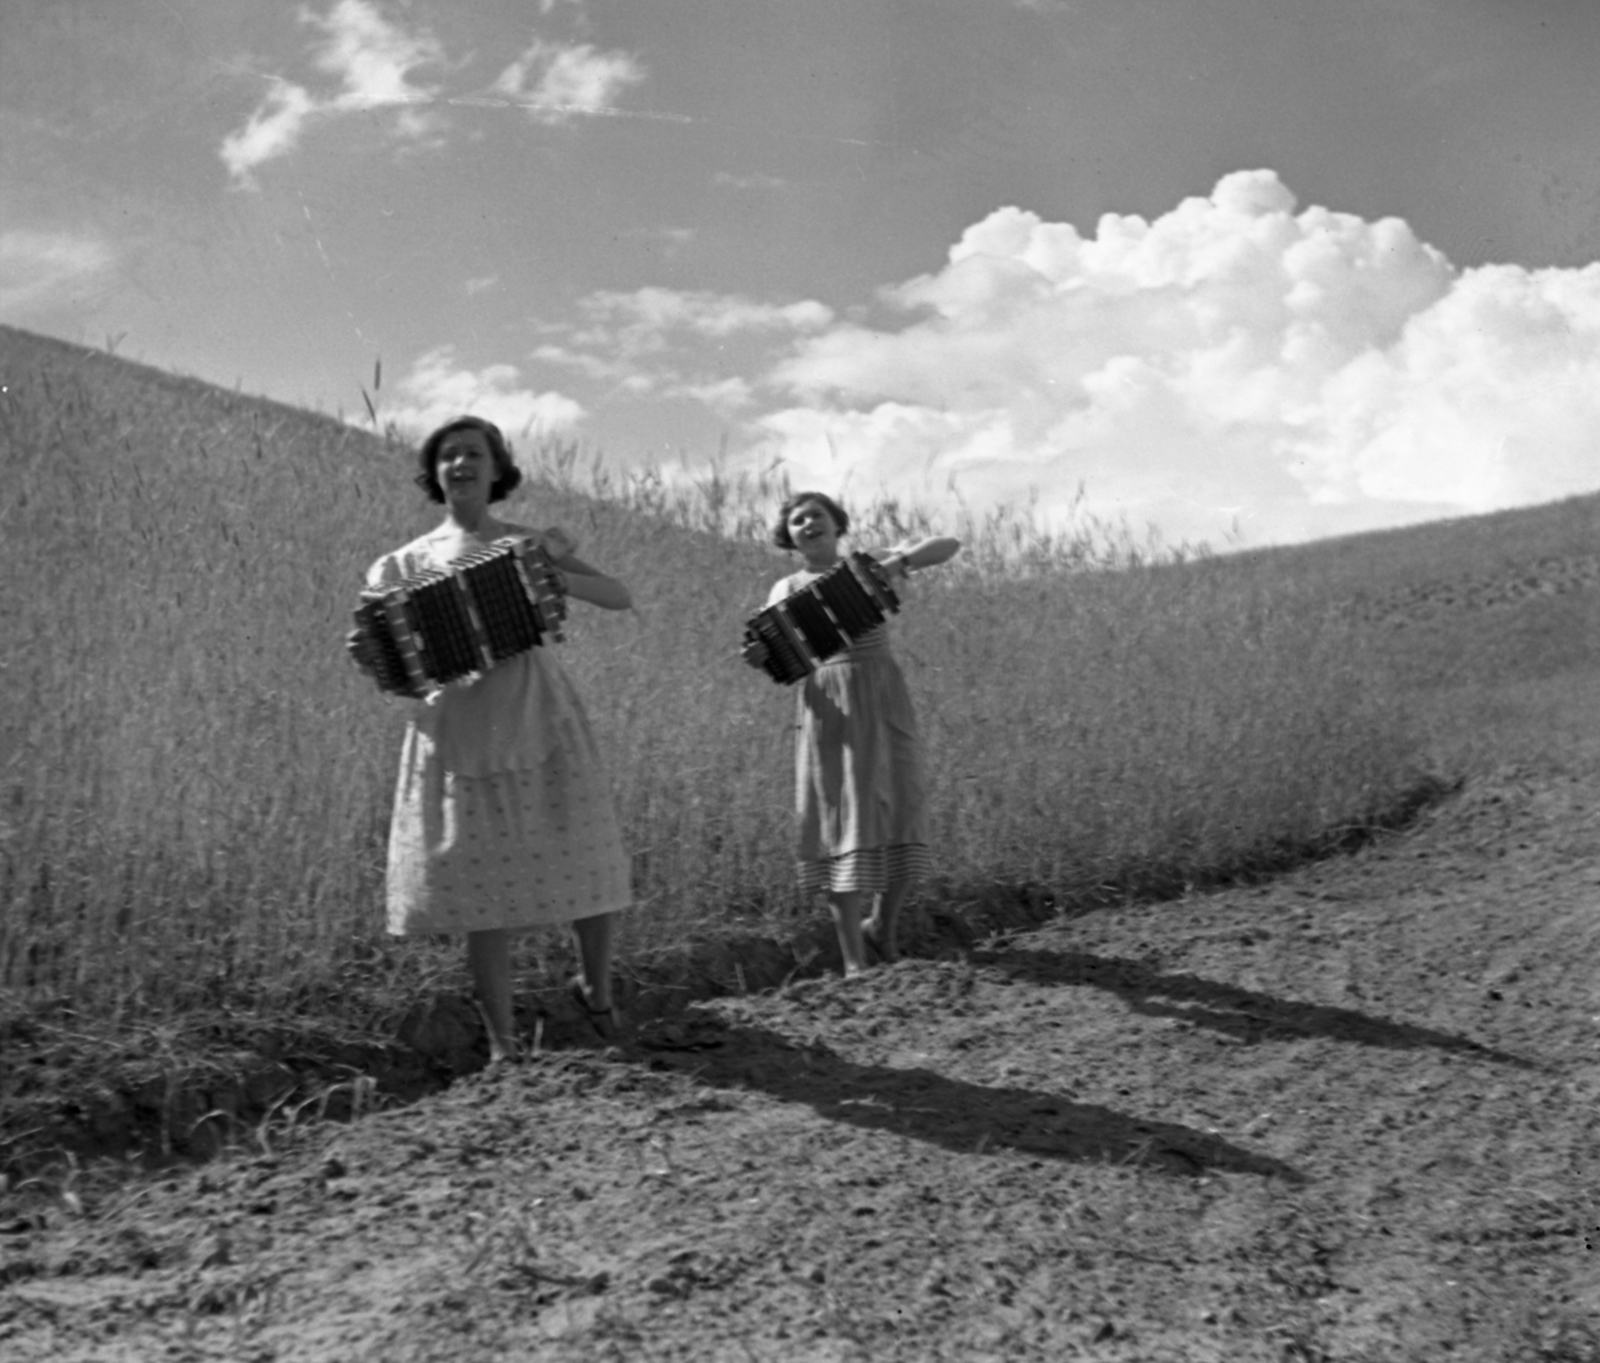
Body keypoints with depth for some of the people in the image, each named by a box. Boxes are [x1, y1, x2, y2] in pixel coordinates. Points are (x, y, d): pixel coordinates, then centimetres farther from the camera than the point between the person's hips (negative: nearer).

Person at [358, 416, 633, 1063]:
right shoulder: (411, 561, 9)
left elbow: (620, 597, 2)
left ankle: (596, 987, 27)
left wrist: (553, 573, -14)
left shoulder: (533, 543, 10)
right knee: (483, 883, -3)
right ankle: (501, 1041, 10)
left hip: (541, 720, 1)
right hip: (458, 729, 0)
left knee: (589, 863, -2)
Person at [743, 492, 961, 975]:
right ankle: (854, 963, -3)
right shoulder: (788, 590, 11)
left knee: (901, 819, -1)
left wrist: (901, 561, -15)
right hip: (828, 708, -1)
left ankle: (883, 926, 25)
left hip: (885, 700, 1)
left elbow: (949, 545, 2)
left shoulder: (870, 564, 11)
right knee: (844, 822, -6)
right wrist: (757, 657, -24)